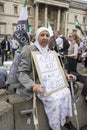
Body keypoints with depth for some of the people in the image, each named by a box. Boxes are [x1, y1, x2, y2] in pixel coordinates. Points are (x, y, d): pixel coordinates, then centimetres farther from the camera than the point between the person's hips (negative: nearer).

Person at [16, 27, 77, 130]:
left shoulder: (48, 51, 9)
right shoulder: (29, 50, -13)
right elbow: (21, 72, -18)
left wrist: (64, 75, 5)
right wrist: (33, 85, -33)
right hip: (36, 84, -7)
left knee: (66, 91, -11)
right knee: (55, 98, -24)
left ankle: (67, 120, 9)